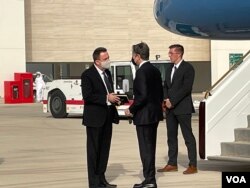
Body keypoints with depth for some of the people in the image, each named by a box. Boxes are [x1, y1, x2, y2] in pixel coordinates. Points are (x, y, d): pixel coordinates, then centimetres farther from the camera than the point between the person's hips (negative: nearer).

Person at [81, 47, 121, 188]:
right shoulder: (88, 75, -12)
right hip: (95, 118, -8)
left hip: (108, 117, 8)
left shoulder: (107, 73, 13)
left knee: (105, 149, 12)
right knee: (94, 150, 0)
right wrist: (106, 98, -23)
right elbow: (87, 96, -20)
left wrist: (114, 98, 1)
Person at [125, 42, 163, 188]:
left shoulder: (141, 72, -17)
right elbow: (160, 93, 15)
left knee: (145, 148, -4)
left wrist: (131, 109, -13)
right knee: (150, 147, 15)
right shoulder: (155, 70, 11)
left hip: (144, 115, -9)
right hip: (155, 114, 9)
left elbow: (143, 95, -23)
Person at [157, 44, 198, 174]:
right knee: (171, 136, 9)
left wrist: (172, 101, -15)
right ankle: (172, 164, 16)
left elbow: (186, 88, -15)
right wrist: (166, 99, -2)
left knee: (188, 136, -4)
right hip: (170, 108, 8)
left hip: (183, 108, -8)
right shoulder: (169, 70, 17)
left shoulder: (188, 68, -7)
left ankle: (193, 165, -1)